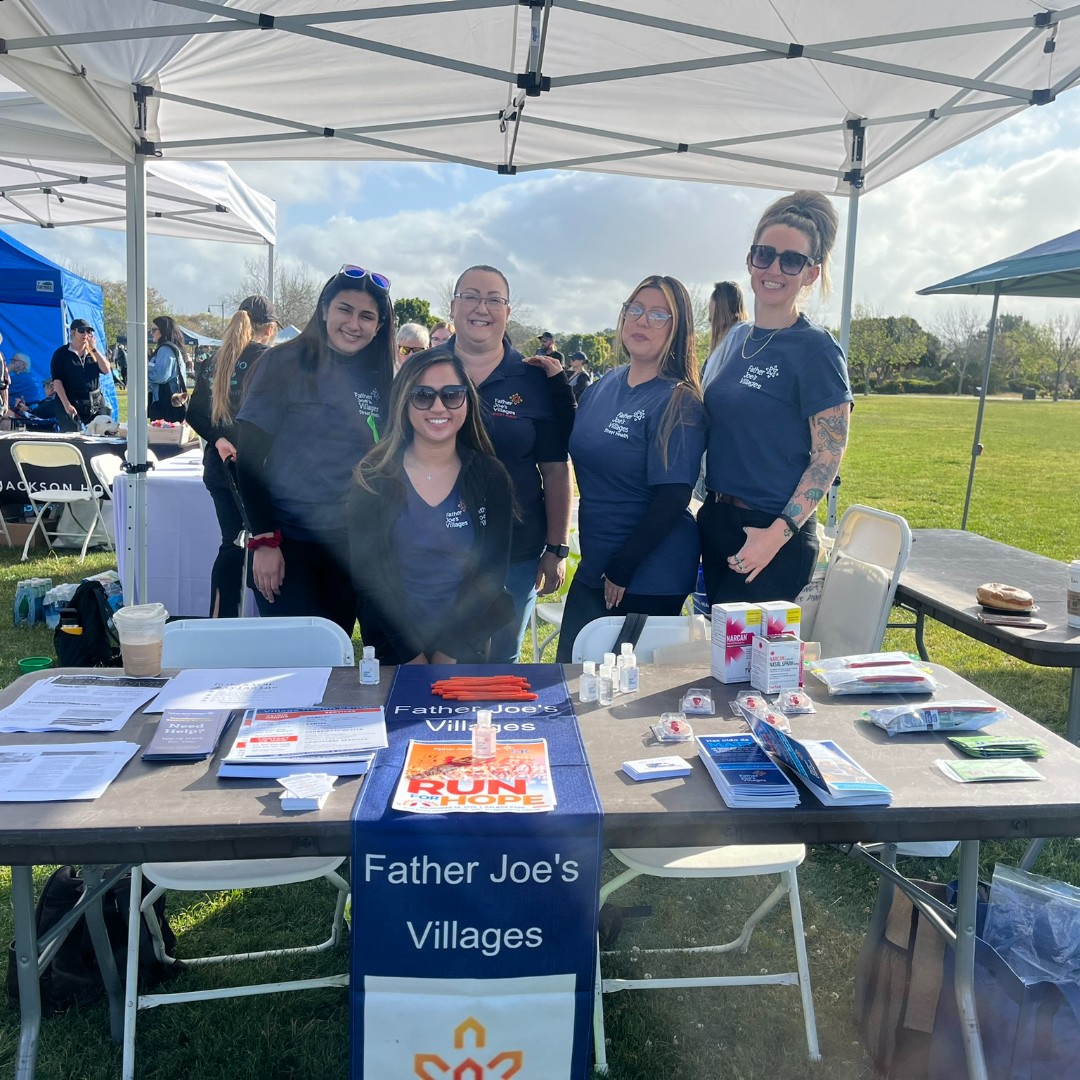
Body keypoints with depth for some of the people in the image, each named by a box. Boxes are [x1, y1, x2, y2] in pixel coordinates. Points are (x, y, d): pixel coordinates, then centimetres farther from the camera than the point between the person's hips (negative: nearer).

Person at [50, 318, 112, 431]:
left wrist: (94, 349, -4)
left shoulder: (92, 353, 15)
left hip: (96, 404, 4)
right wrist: (66, 404, -15)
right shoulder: (61, 354, 2)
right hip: (71, 404, -4)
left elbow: (107, 370, 1)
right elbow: (57, 381, -5)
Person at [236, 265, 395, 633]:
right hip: (287, 544, -4)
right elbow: (249, 455, -8)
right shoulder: (286, 364, -7)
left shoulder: (378, 378, 6)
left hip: (352, 547, 4)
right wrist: (264, 540, -14)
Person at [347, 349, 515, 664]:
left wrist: (449, 650, -14)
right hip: (392, 647, -1)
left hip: (465, 647, 1)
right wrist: (411, 654, -15)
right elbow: (367, 572, -11)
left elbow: (492, 570, -8)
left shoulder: (490, 477, -7)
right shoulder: (372, 478, -10)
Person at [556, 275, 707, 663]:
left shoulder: (678, 402, -15)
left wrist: (622, 569, -16)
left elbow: (673, 498, -19)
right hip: (594, 565, 7)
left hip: (648, 576, -7)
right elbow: (575, 452, 18)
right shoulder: (603, 387, 5)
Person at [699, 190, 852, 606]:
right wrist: (709, 504, 10)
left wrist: (778, 533, -22)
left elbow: (828, 457, -14)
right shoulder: (736, 338, 9)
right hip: (714, 522, 7)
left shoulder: (816, 349, -11)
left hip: (770, 534, -7)